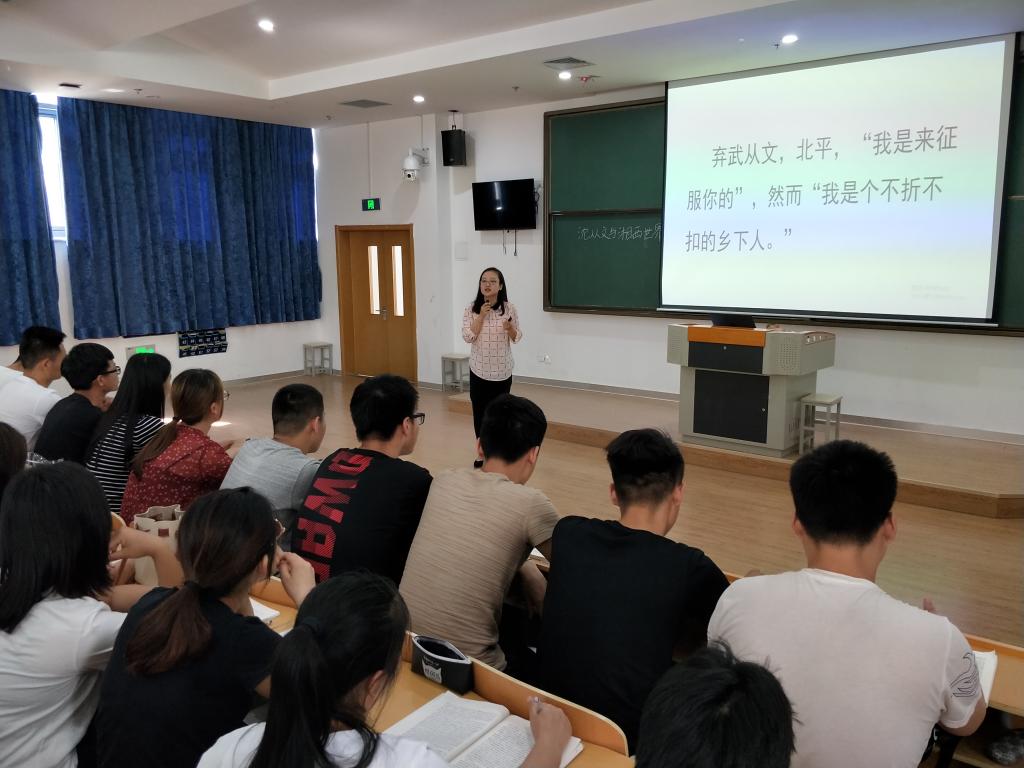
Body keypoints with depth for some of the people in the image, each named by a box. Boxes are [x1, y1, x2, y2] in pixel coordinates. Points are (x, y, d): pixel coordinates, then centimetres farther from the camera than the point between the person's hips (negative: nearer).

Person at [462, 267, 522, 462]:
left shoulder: (509, 309, -4)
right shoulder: (471, 309, -3)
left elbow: (516, 338, 1)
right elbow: (468, 337, -10)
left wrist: (510, 328, -20)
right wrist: (481, 316, -17)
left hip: (502, 370, 0)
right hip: (479, 369, 1)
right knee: (480, 411, 6)